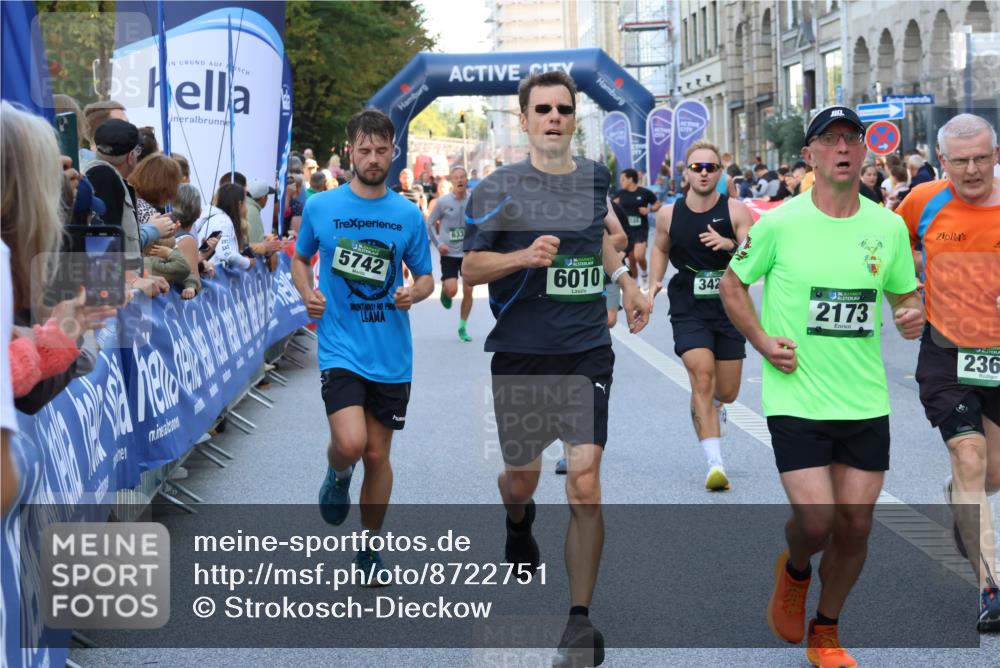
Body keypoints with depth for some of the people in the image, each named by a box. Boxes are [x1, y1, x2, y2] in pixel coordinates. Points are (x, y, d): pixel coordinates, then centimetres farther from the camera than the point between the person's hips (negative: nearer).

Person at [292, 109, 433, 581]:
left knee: (378, 455, 9)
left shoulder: (408, 215, 2)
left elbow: (426, 277, 11)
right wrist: (306, 294, -4)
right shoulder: (320, 207, 0)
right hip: (340, 347, -2)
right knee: (350, 443, -20)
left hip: (392, 355, 2)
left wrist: (414, 293, -11)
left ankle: (370, 548, 27)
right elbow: (300, 258, 15)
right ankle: (337, 476, 18)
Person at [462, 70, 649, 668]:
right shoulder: (498, 188, -5)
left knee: (585, 488, -10)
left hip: (587, 354, 1)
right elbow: (470, 267, -6)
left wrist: (626, 283, 22)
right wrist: (525, 256, -22)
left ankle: (582, 617, 0)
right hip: (520, 355, -1)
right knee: (523, 478, 14)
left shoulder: (595, 177, 7)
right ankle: (519, 524, 53)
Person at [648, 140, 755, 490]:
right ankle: (715, 463, -20)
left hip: (729, 308, 0)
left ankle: (711, 409, 48)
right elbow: (660, 248, 20)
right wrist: (654, 282, 6)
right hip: (688, 311, 0)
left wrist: (730, 245, -30)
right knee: (702, 377, -19)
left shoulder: (736, 211, -6)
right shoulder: (669, 214, 0)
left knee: (727, 392, 8)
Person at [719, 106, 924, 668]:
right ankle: (795, 571, 26)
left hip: (866, 404, 3)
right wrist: (761, 339, -7)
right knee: (817, 522, -12)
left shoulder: (889, 227, 3)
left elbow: (905, 292, 16)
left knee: (856, 526, 6)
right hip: (797, 402, -3)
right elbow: (733, 284, 7)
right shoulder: (779, 223, -6)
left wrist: (913, 316, -7)